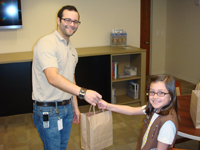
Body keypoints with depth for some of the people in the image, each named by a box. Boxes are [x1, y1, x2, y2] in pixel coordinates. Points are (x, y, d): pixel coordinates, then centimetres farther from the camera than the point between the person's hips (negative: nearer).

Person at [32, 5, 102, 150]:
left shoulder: (72, 50, 11)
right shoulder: (46, 44, -18)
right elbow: (53, 78, -33)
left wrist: (75, 107, 18)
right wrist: (83, 92, -42)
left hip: (67, 107, 8)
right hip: (48, 110, -8)